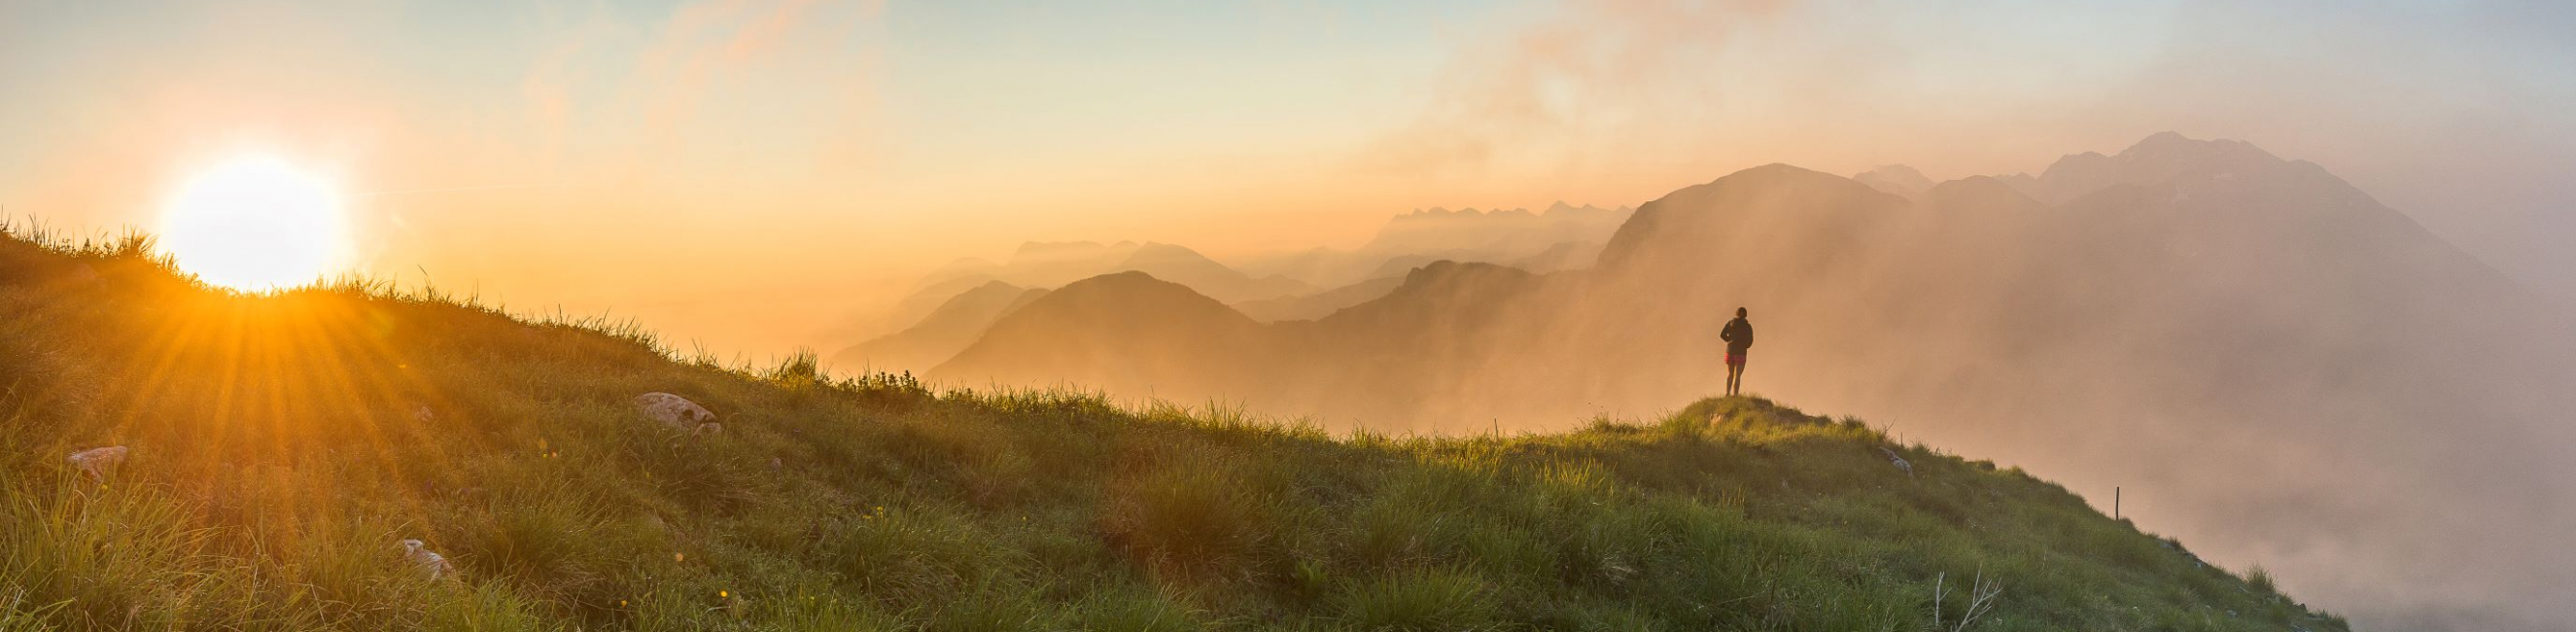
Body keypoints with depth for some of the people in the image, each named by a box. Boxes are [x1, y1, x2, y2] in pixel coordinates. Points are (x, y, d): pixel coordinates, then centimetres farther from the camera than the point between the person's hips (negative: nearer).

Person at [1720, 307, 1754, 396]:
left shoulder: (1730, 323, 3)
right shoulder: (1747, 326, -4)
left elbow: (1722, 335, -2)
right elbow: (1750, 340, -7)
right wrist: (1744, 346, 13)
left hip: (1730, 351, 3)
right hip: (1740, 352, -3)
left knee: (1730, 374, 18)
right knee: (1737, 376, -2)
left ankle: (1728, 393, 13)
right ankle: (1735, 395, -9)